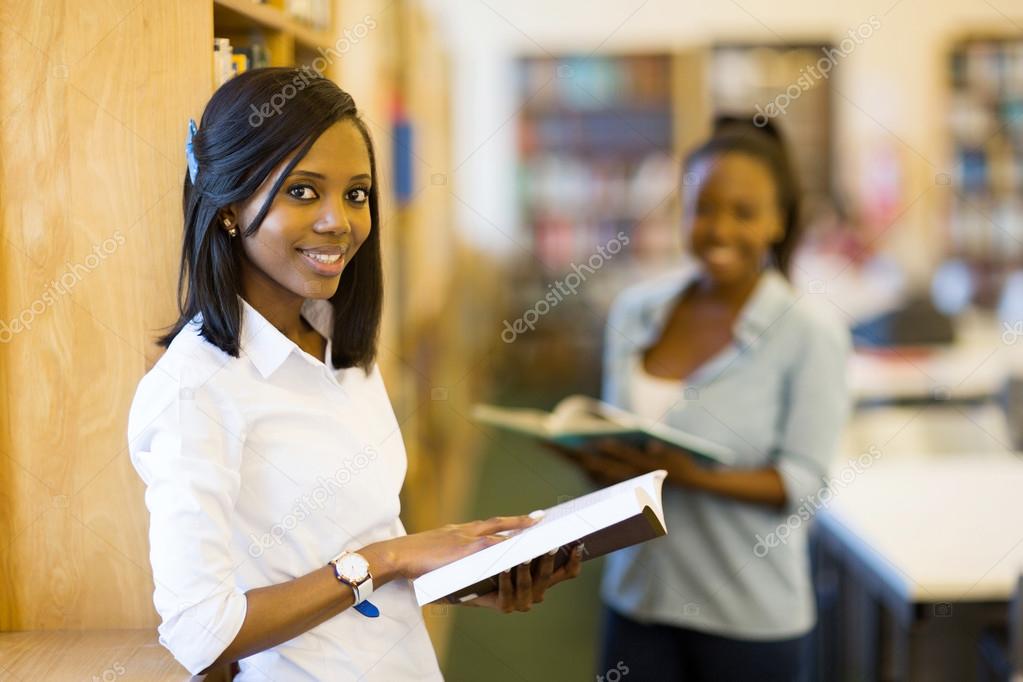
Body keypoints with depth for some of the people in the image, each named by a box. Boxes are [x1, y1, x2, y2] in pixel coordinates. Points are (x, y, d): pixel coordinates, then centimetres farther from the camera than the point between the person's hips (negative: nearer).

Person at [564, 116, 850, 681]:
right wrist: (596, 457, -11)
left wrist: (689, 475, -26)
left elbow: (802, 482, -12)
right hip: (637, 597, 4)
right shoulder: (636, 310, 3)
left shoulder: (811, 334, -10)